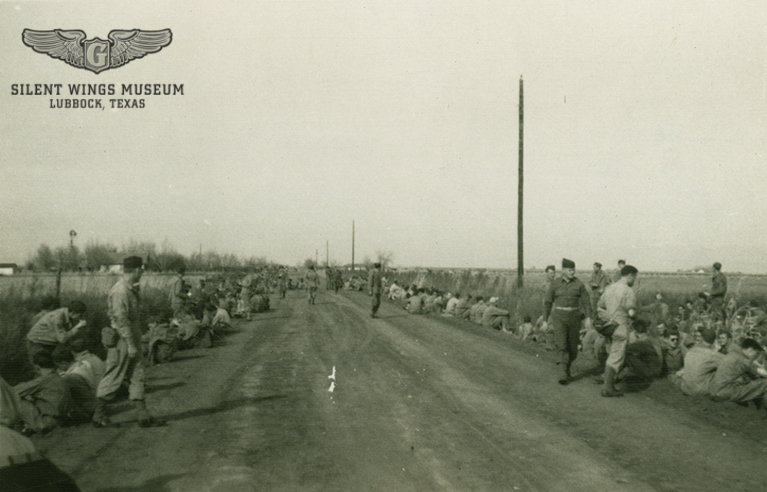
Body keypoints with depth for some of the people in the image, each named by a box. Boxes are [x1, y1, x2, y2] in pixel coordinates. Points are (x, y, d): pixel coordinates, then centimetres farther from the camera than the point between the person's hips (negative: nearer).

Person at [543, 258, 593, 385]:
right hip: (559, 317, -2)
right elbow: (547, 302, 8)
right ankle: (563, 374, -18)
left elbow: (586, 302, 2)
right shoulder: (555, 284, 1)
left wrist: (588, 318, -9)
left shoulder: (579, 284, 3)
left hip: (574, 317, 2)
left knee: (573, 347, 8)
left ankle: (567, 368, 32)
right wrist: (545, 320, 7)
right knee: (561, 345, -14)